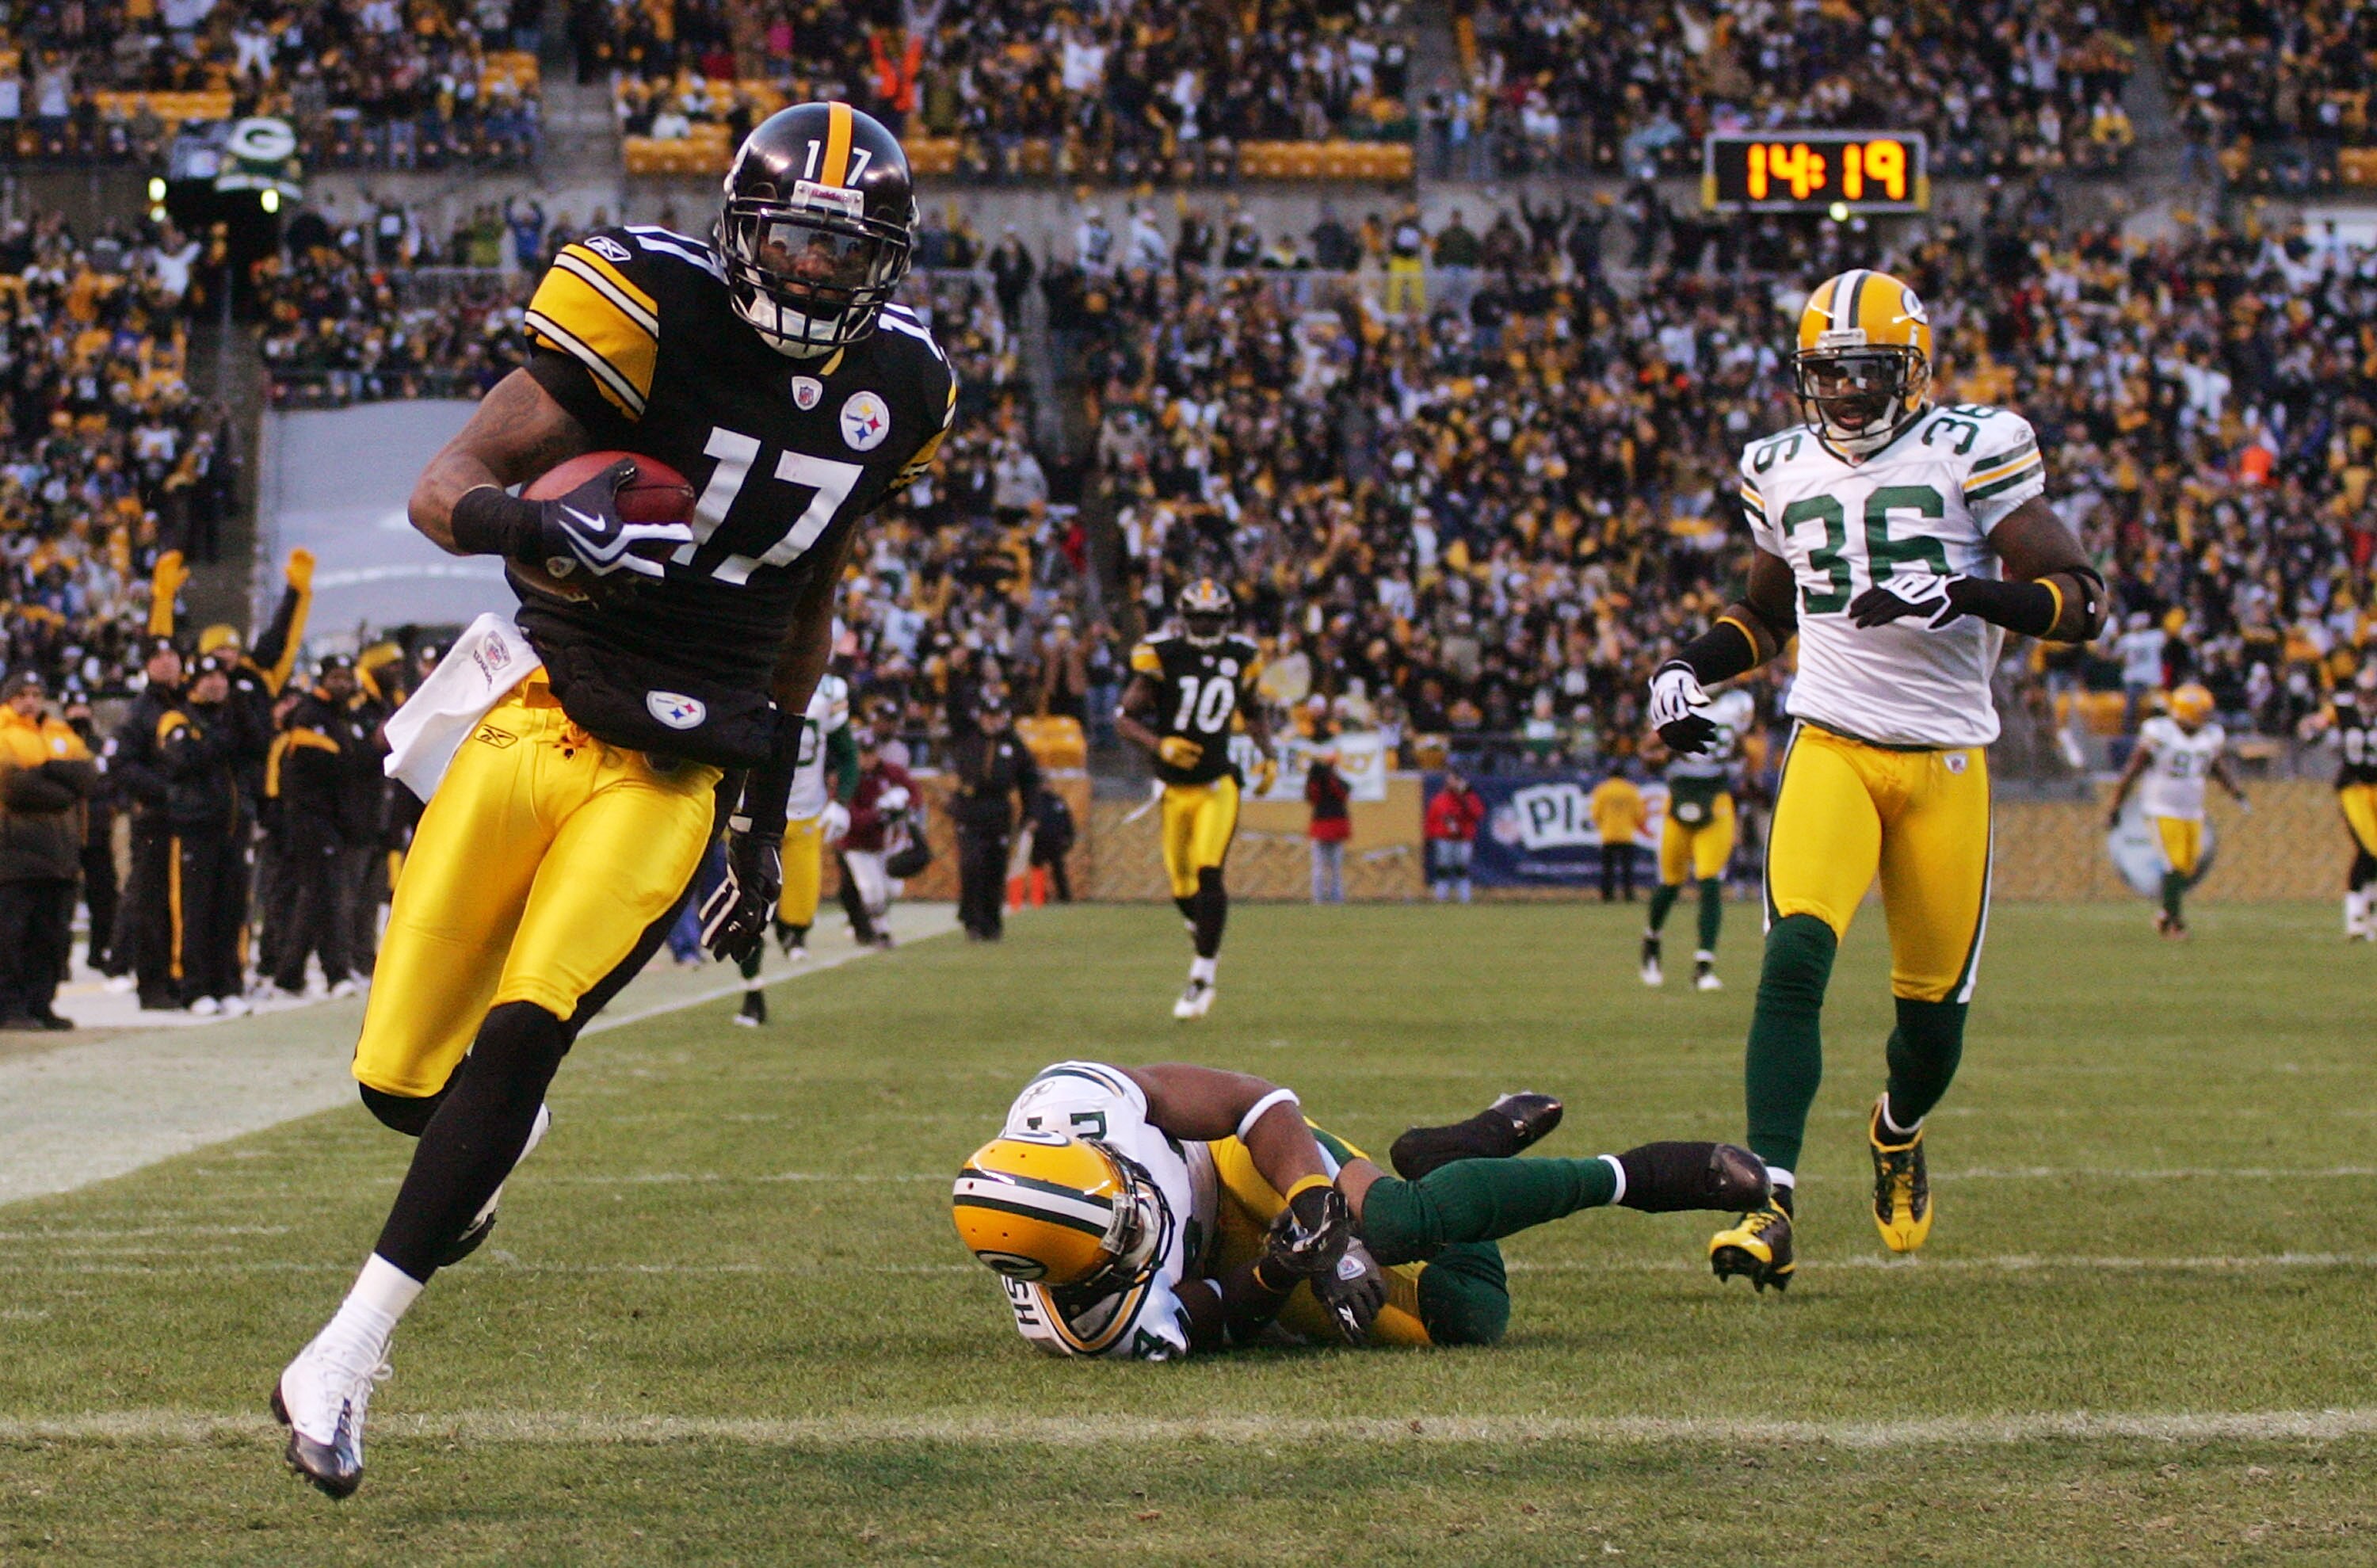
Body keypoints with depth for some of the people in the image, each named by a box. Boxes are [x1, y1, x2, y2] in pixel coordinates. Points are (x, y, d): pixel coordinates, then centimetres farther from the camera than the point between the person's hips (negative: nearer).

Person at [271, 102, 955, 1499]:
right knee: (402, 1081, -1)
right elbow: (445, 486, -15)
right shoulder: (651, 312, -11)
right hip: (541, 712, -1)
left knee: (521, 1039, -18)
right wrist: (520, 523, -39)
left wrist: (772, 811, 20)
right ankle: (500, 1127, 38)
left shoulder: (894, 389, 5)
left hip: (677, 769, 1)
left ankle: (344, 1365, -13)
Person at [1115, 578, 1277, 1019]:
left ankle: (1202, 977, -12)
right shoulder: (1161, 656, -8)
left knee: (1208, 873, -17)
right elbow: (1124, 718, -8)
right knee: (1181, 887, 8)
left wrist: (1268, 755, 8)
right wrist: (1159, 745, -25)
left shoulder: (1240, 658, 2)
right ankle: (1202, 934, 43)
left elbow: (1251, 712, 22)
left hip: (1217, 785, 0)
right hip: (1174, 787, 0)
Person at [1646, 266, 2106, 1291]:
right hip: (1831, 748, 2)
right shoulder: (1782, 471, 12)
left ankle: (1898, 1131, 41)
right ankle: (1769, 1203, -26)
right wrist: (1686, 669, 10)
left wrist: (1960, 593, -24)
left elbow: (2081, 602, -8)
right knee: (1794, 958, -22)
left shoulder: (1974, 452, -2)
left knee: (1933, 1015, 5)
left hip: (1946, 759, -1)